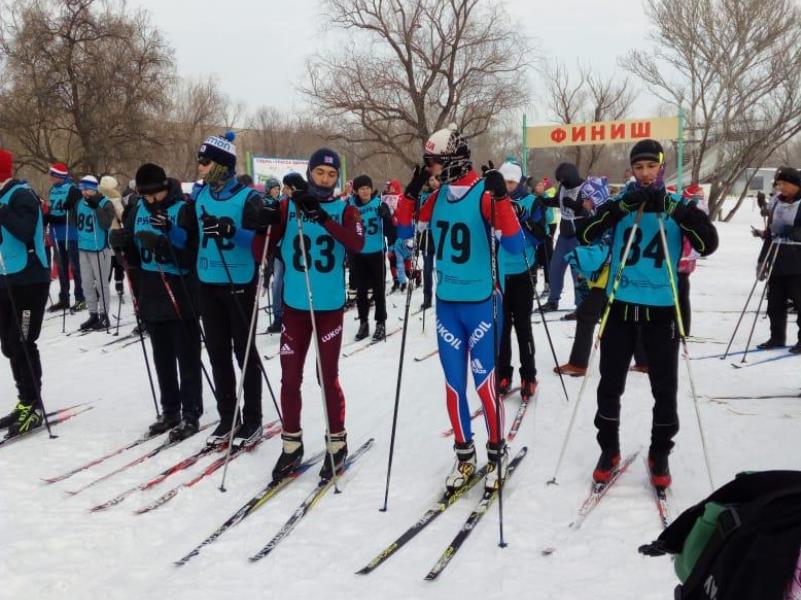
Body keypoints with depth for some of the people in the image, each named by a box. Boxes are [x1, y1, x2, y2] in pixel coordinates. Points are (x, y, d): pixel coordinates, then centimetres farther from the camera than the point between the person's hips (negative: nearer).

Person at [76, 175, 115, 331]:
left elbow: (106, 224, -23)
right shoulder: (80, 203, 8)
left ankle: (104, 315, 7)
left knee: (101, 283, -2)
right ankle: (93, 314, 20)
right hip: (83, 248, 7)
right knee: (87, 283, 10)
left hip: (100, 248, -7)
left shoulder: (105, 204, -9)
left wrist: (96, 207, -25)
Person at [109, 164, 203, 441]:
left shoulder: (183, 209, -11)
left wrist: (161, 245, -33)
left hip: (180, 296, -6)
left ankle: (191, 415, 9)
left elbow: (189, 256, -19)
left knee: (187, 358, 2)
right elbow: (134, 259, 11)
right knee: (162, 358, 15)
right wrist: (121, 243, -10)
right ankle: (170, 410, 26)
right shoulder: (139, 210, 8)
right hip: (151, 296, 6)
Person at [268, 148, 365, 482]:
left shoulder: (344, 210, 1)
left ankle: (336, 443, 18)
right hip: (294, 305, 2)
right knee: (290, 377, 5)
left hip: (330, 306, -1)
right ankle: (292, 445, 19)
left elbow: (357, 244, -18)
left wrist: (322, 216, -26)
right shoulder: (288, 206, 3)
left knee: (328, 377, 3)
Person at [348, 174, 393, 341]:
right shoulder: (350, 204, -4)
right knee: (361, 290, 11)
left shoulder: (379, 204, -7)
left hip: (376, 253, -2)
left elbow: (389, 230, -10)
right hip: (357, 254, 2)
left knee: (378, 290, 6)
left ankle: (381, 323, 17)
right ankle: (363, 323, 23)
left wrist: (386, 217, -27)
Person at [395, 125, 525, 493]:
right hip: (446, 303, 5)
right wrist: (412, 191, 1)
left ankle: (497, 452, 17)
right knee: (454, 384, 9)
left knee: (484, 383, -2)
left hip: (482, 303, -5)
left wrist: (500, 197, -28)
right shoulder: (437, 197, 5)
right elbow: (405, 231, 14)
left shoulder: (486, 193, -12)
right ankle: (464, 454, 23)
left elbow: (515, 245, -17)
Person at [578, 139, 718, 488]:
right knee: (610, 385, 7)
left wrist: (676, 210, -20)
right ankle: (609, 450, 23)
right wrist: (622, 206, -18)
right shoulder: (621, 203, 3)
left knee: (665, 388, 6)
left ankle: (660, 454, 22)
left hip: (662, 309, 0)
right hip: (620, 306, 1)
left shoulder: (677, 205, 2)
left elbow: (708, 244, -11)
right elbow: (585, 235, -9)